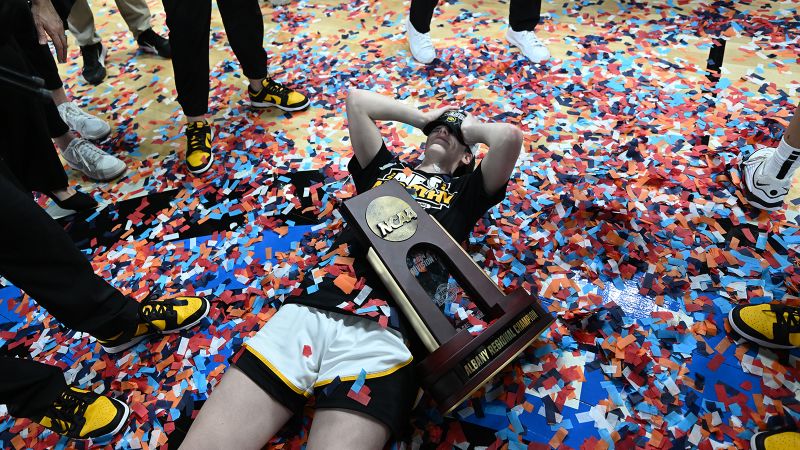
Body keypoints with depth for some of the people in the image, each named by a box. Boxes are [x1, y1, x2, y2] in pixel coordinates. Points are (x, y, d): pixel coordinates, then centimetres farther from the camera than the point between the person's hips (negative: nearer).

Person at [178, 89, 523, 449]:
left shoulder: (464, 190, 23)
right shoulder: (385, 167, 29)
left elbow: (510, 136, 7)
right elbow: (356, 100, 30)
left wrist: (470, 128, 27)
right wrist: (424, 117, 35)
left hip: (381, 330, -2)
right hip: (308, 310, 3)